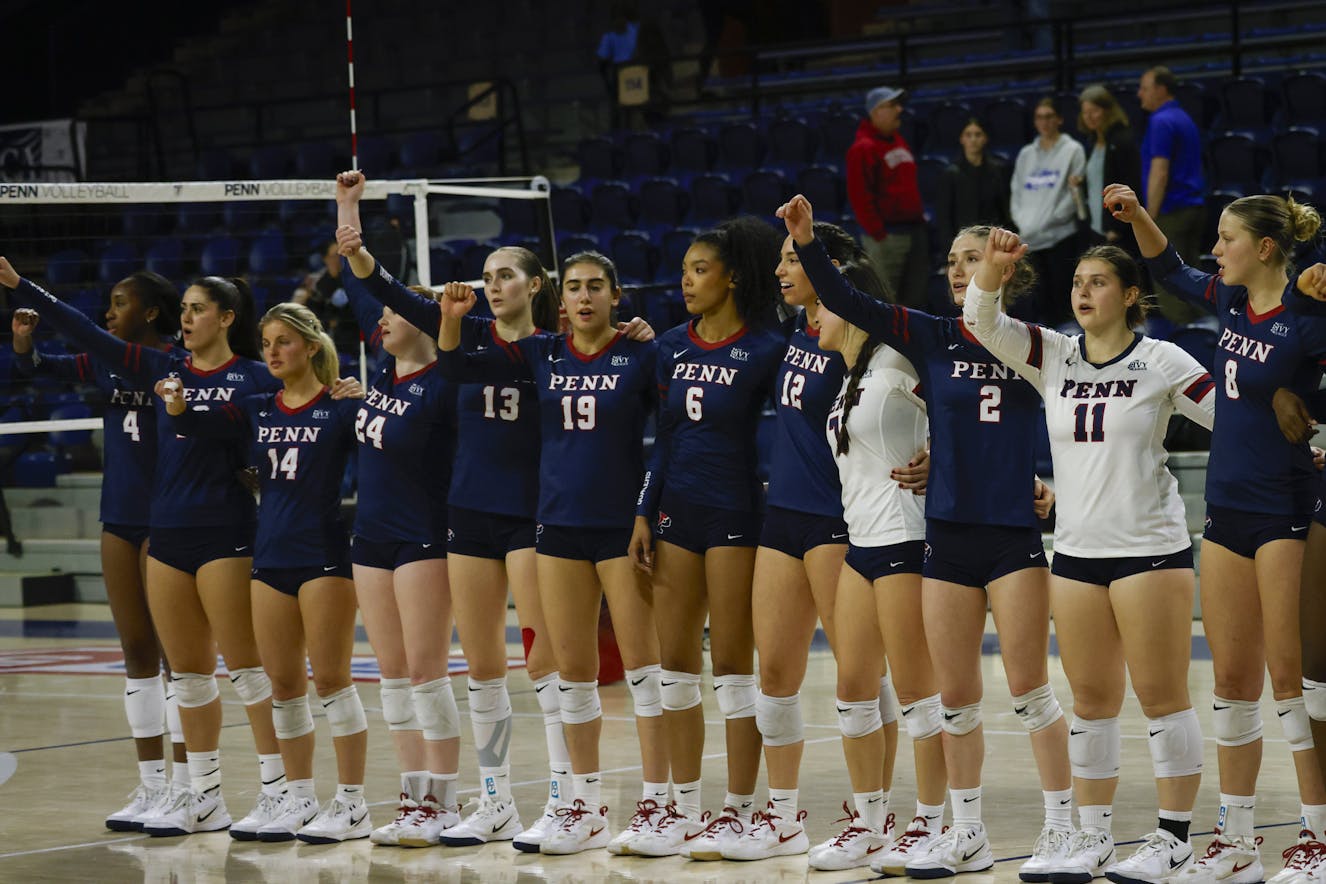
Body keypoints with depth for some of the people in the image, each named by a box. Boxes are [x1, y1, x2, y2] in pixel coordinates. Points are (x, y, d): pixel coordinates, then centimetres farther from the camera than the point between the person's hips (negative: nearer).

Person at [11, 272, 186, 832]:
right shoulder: (106, 361, 9)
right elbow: (38, 368, 8)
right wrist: (24, 343, -14)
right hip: (119, 519, 7)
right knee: (137, 652, 9)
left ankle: (185, 790, 2)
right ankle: (152, 786, 14)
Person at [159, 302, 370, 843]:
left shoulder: (341, 407, -5)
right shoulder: (256, 411, 10)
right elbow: (192, 425, 3)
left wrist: (363, 400, -28)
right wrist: (175, 401, -16)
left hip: (324, 556, -6)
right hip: (271, 557, 6)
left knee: (331, 677, -5)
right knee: (283, 683, 8)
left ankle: (352, 804, 0)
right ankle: (299, 800, 17)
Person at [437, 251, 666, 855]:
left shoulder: (640, 355, -4)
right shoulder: (541, 355, 7)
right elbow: (458, 368, 7)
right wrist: (451, 318, -12)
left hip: (623, 525, -4)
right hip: (561, 527, 4)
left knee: (641, 662, -5)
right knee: (572, 669, 7)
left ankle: (657, 803, 0)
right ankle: (587, 806, 15)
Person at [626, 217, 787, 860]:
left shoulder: (765, 349, -8)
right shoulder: (672, 346, 10)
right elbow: (662, 437, 14)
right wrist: (644, 514, 9)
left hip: (736, 516, -6)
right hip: (677, 512, 6)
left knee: (732, 662, -3)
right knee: (674, 662, 7)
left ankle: (738, 813, 4)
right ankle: (685, 811, 14)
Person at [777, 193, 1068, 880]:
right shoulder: (932, 339, 5)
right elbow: (847, 304, -3)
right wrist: (807, 242, -15)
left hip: (1017, 532, -3)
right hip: (949, 533, 3)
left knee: (1028, 688, -4)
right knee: (954, 695, 7)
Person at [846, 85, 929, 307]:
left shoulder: (900, 143, 17)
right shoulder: (863, 149, -11)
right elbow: (859, 195, -16)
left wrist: (920, 220, 17)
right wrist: (878, 234, -18)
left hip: (914, 231, 9)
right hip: (886, 237, -9)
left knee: (914, 297, 10)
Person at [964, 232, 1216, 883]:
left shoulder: (1161, 361, -2)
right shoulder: (1052, 357, 8)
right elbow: (982, 322, -2)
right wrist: (994, 265, -18)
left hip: (1151, 547, -4)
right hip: (1075, 550, 4)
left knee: (1161, 694, -2)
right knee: (1091, 699, 9)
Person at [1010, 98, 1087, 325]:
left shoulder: (1072, 150, 2)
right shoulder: (1026, 154, 16)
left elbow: (1076, 194, -6)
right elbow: (1016, 193, 16)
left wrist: (1047, 221, -11)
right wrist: (1023, 221, -1)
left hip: (1061, 237, -4)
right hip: (1032, 238, 4)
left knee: (1062, 298, -7)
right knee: (1042, 297, 5)